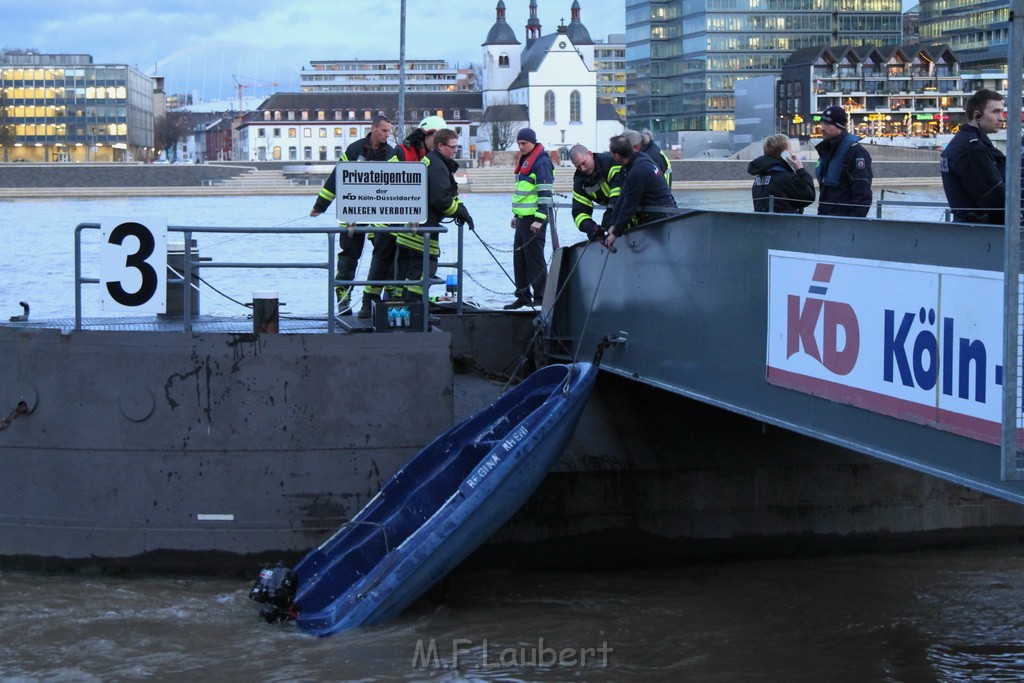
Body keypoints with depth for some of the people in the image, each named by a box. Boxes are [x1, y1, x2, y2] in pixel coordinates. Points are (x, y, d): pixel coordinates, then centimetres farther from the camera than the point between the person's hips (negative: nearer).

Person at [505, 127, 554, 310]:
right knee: (519, 257, 12)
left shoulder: (541, 163, -12)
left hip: (534, 220, -10)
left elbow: (545, 193, -18)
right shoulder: (524, 161, 18)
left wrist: (539, 219, -22)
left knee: (534, 257, -6)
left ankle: (540, 298, -1)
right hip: (522, 218, 10)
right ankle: (523, 296, 18)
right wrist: (516, 215, 26)